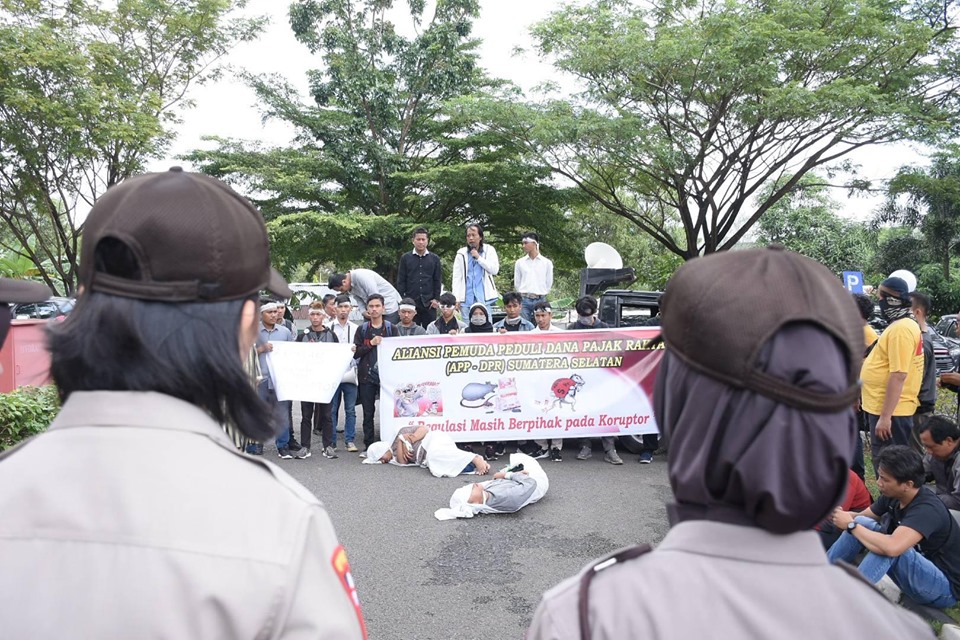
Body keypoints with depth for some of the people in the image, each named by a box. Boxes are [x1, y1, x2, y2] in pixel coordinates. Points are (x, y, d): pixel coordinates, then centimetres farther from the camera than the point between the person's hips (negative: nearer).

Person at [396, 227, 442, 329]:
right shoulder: (405, 258, 7)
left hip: (429, 304, 1)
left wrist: (436, 299, 0)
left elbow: (438, 281, 9)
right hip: (410, 302, -1)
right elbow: (400, 281, 5)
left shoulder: (435, 259, 10)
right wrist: (402, 300, -2)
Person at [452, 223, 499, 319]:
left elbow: (495, 270, -2)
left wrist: (479, 258, -6)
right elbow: (456, 278, 6)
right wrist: (456, 298, -2)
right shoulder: (461, 254, 9)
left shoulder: (489, 250, 8)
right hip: (466, 299, 1)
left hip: (484, 298, -1)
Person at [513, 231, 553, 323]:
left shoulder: (547, 262, 4)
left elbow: (549, 284, 9)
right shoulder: (519, 263, 7)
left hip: (540, 300, -1)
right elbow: (517, 283, 12)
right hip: (524, 300, 1)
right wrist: (523, 296, 9)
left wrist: (541, 296, 8)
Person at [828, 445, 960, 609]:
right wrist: (838, 514, -16)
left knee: (886, 547, -34)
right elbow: (861, 518, 7)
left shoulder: (927, 510, -30)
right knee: (862, 523, -8)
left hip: (944, 588, -8)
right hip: (915, 571, 8)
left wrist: (851, 525, -29)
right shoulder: (892, 496, -6)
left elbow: (891, 547, -45)